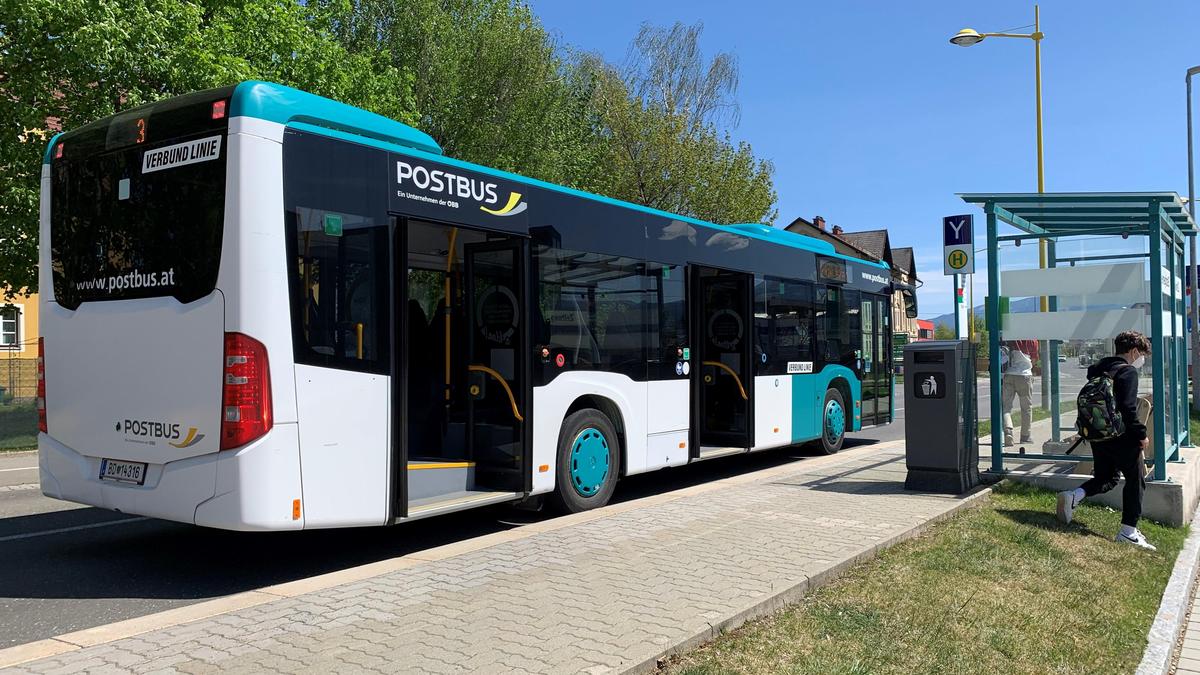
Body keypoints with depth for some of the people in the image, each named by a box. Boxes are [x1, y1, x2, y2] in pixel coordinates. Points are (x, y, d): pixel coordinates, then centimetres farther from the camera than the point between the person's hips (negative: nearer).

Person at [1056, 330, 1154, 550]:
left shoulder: (1098, 369, 11)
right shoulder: (1128, 371, -14)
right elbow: (1128, 408, -22)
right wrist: (1141, 434, -12)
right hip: (1122, 438, -8)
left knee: (1105, 478, 20)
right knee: (1136, 480, 7)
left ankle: (1073, 496, -6)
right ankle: (1128, 532, 8)